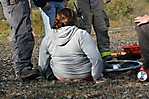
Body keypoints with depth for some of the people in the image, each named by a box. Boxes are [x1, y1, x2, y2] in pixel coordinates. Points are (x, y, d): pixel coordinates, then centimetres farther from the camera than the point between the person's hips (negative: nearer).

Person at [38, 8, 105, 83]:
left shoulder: (48, 38, -6)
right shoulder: (82, 34, -18)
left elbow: (43, 63, 2)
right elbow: (95, 58, -21)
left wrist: (51, 77, 19)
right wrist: (97, 78, -9)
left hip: (61, 77, 3)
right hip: (85, 76, -2)